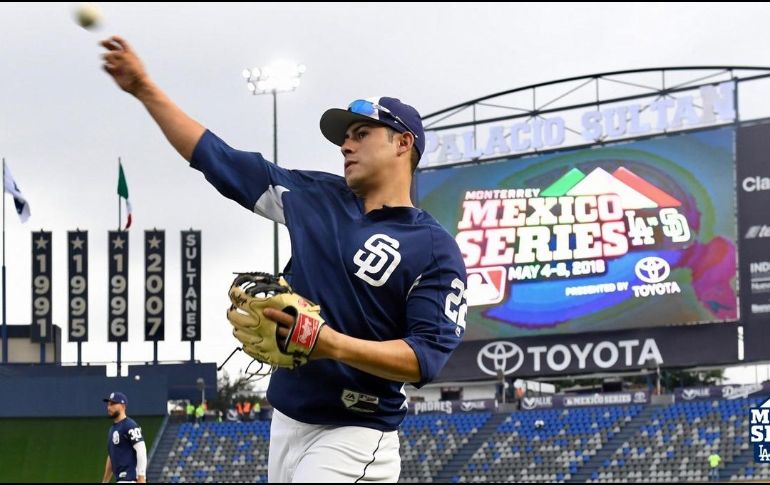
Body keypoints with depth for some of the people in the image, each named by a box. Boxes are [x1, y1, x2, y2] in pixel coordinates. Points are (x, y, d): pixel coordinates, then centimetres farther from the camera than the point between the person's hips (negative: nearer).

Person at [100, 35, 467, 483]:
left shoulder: (436, 249, -7)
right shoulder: (318, 198, 9)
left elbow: (428, 357, -17)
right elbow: (216, 157, 13)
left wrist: (336, 346, -30)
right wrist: (144, 88, 11)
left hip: (353, 439, -7)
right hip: (286, 424, 7)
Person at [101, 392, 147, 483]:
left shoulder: (130, 426, -9)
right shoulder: (112, 429, 20)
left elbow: (141, 451, -17)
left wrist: (141, 477, -24)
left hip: (130, 479, -10)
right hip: (120, 479, 10)